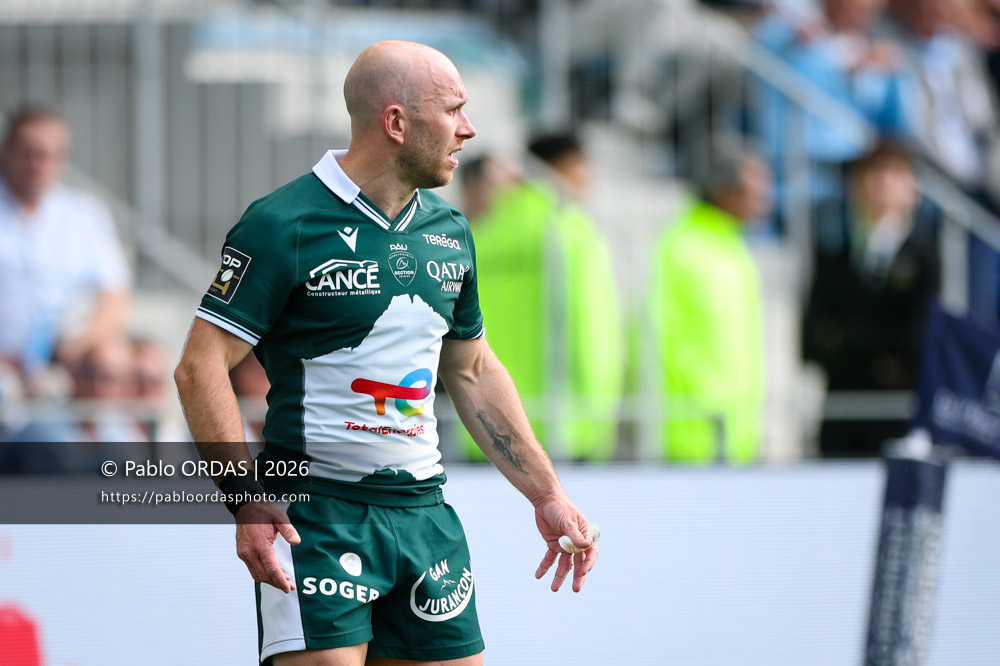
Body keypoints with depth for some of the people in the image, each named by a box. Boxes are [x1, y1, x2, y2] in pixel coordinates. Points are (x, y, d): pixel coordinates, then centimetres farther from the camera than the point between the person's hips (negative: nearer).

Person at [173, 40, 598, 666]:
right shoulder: (283, 226, -11)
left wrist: (547, 494, 20)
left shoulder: (450, 232, 12)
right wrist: (246, 498, -24)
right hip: (315, 515, -7)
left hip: (426, 514, 7)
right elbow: (201, 366, -13)